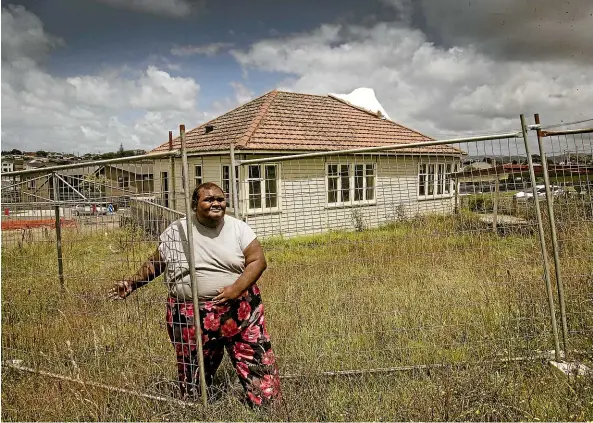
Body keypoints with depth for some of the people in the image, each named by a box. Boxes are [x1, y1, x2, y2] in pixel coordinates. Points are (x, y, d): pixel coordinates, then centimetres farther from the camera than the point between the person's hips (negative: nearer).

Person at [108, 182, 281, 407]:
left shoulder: (238, 228, -1)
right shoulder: (176, 231, 1)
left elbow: (257, 260, -5)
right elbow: (155, 263, 14)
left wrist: (237, 288, -18)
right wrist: (133, 283, 5)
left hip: (239, 312, 0)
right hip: (190, 318, 0)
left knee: (258, 364, 2)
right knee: (194, 374, 15)